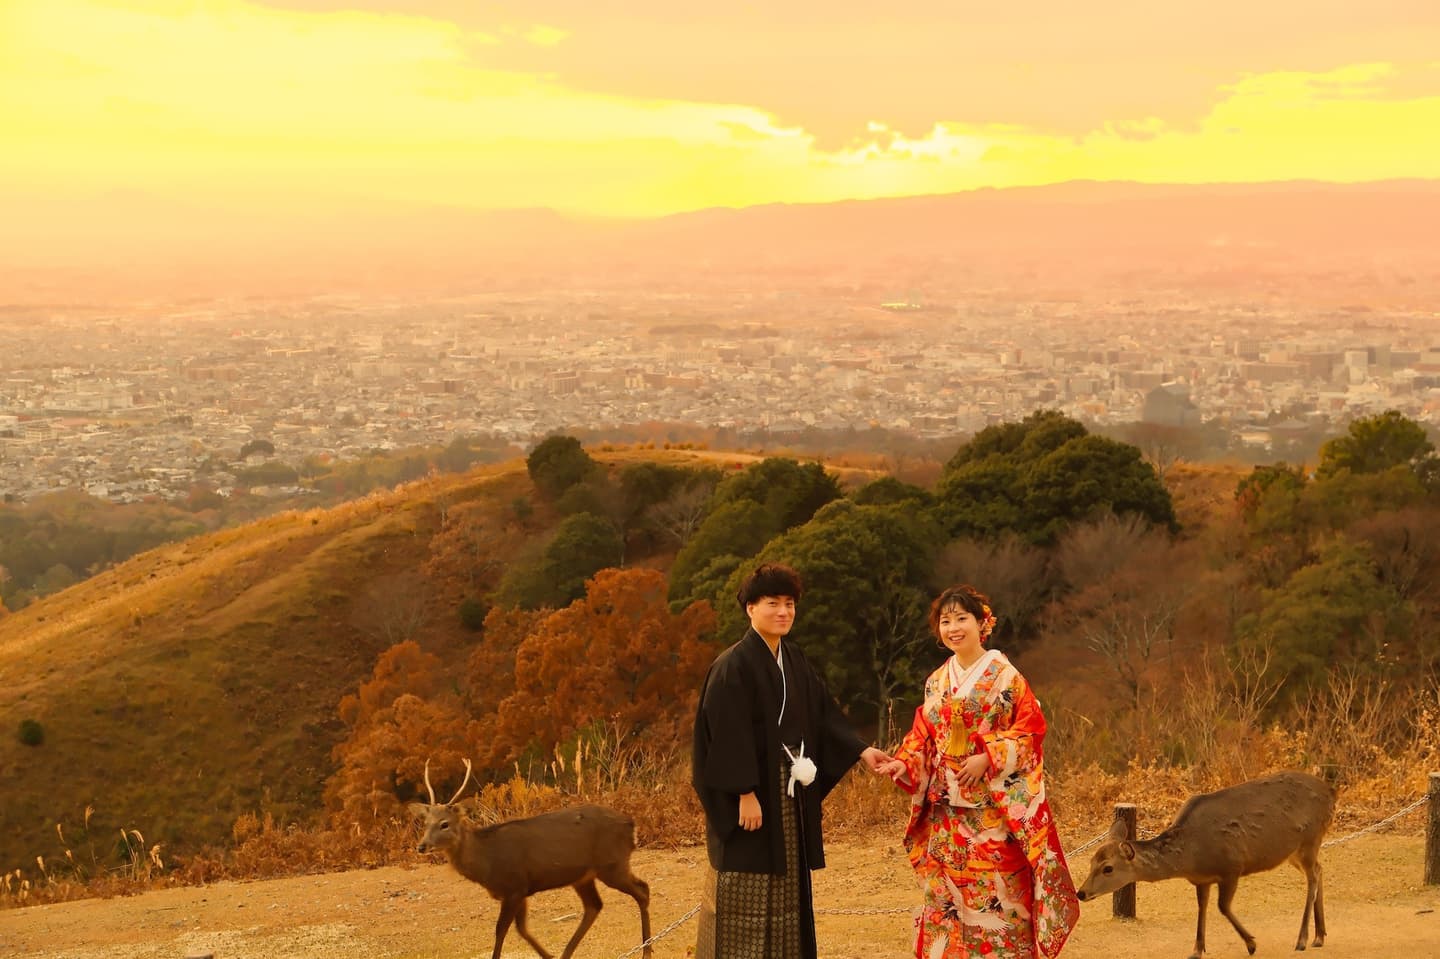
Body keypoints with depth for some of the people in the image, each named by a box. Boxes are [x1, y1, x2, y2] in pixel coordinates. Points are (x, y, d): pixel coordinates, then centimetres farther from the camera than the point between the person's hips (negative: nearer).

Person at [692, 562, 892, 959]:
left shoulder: (794, 661, 11)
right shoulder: (733, 666, -14)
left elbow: (823, 714, 12)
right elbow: (729, 735, -19)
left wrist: (861, 751, 2)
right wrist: (746, 793, -22)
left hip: (789, 796, 8)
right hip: (751, 798, -8)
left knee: (786, 891, 11)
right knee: (746, 896, -5)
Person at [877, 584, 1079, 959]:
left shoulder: (1004, 676, -4)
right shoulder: (937, 682, 11)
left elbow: (1030, 728, -8)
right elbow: (923, 737, 12)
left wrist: (988, 758, -18)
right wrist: (903, 764, -6)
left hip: (994, 807, -5)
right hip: (947, 811, 5)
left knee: (997, 892, -7)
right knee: (948, 894, 5)